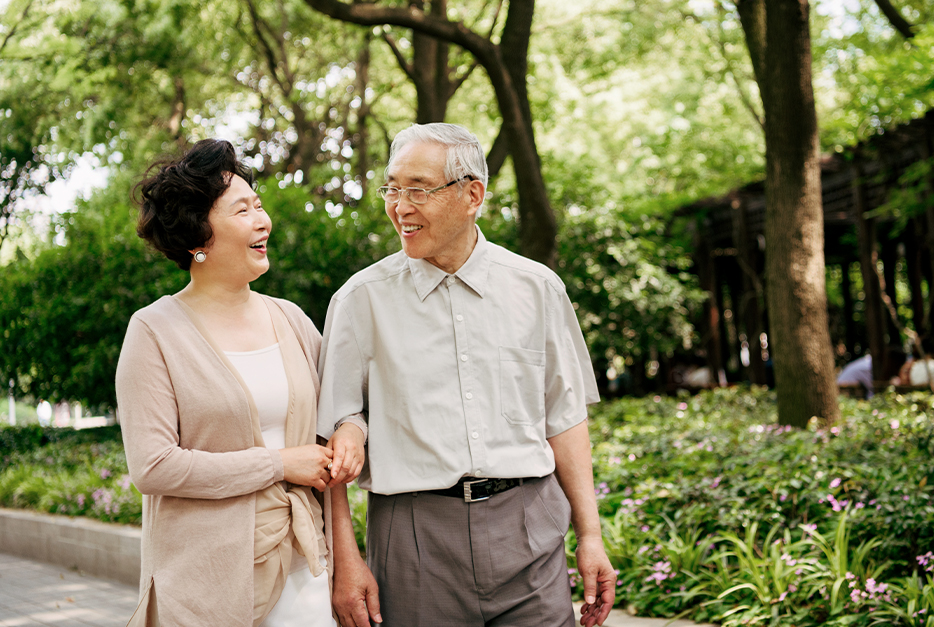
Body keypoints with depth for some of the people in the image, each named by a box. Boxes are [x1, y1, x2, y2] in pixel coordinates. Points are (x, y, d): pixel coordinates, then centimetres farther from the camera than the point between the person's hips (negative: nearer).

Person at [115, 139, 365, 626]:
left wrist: (351, 431, -1)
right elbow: (152, 466, -14)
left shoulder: (289, 319, 9)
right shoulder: (155, 331, -6)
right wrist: (280, 464, -13)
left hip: (298, 565, 5)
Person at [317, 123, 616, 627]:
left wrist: (590, 534, 7)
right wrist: (345, 558, -4)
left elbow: (564, 418, 11)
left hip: (528, 530, 2)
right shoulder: (362, 299, 1)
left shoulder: (537, 288, 6)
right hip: (414, 535, -1)